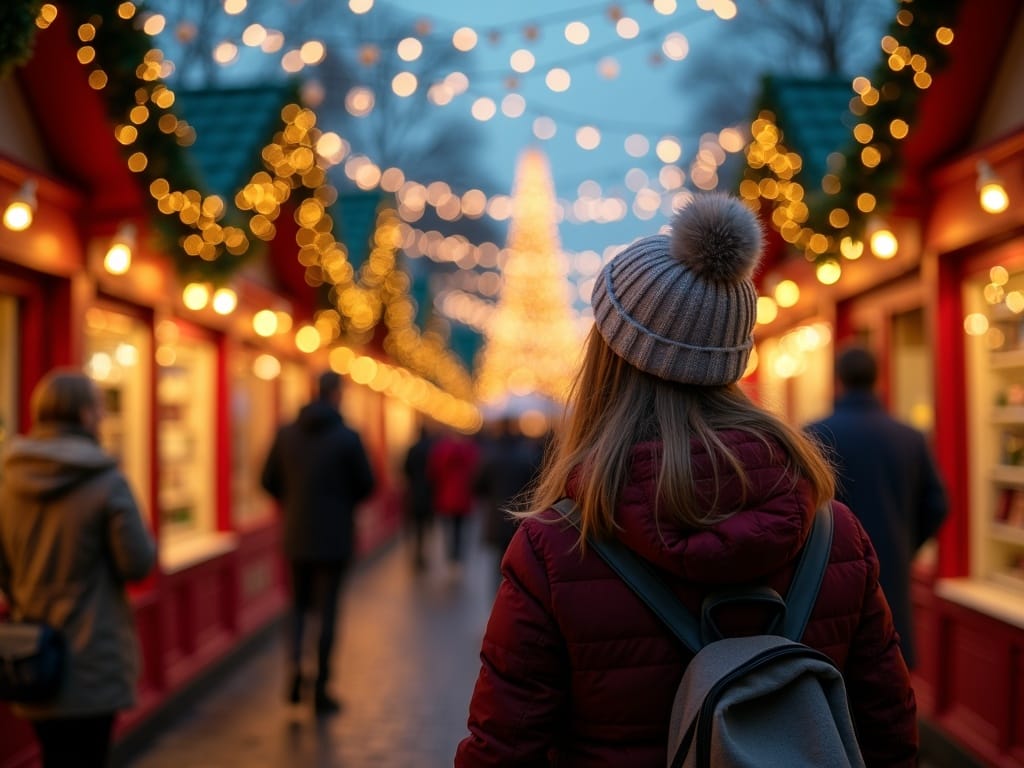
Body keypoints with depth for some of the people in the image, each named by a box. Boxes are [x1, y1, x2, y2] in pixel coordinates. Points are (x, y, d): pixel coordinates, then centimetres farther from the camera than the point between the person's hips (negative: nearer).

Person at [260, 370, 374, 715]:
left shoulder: (286, 434, -1)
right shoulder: (347, 437, -11)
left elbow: (270, 481, 4)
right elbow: (366, 485, -5)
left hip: (296, 536, 3)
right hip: (335, 537, -3)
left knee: (299, 603, 18)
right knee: (327, 608, 5)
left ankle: (295, 666, -1)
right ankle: (321, 688, 10)